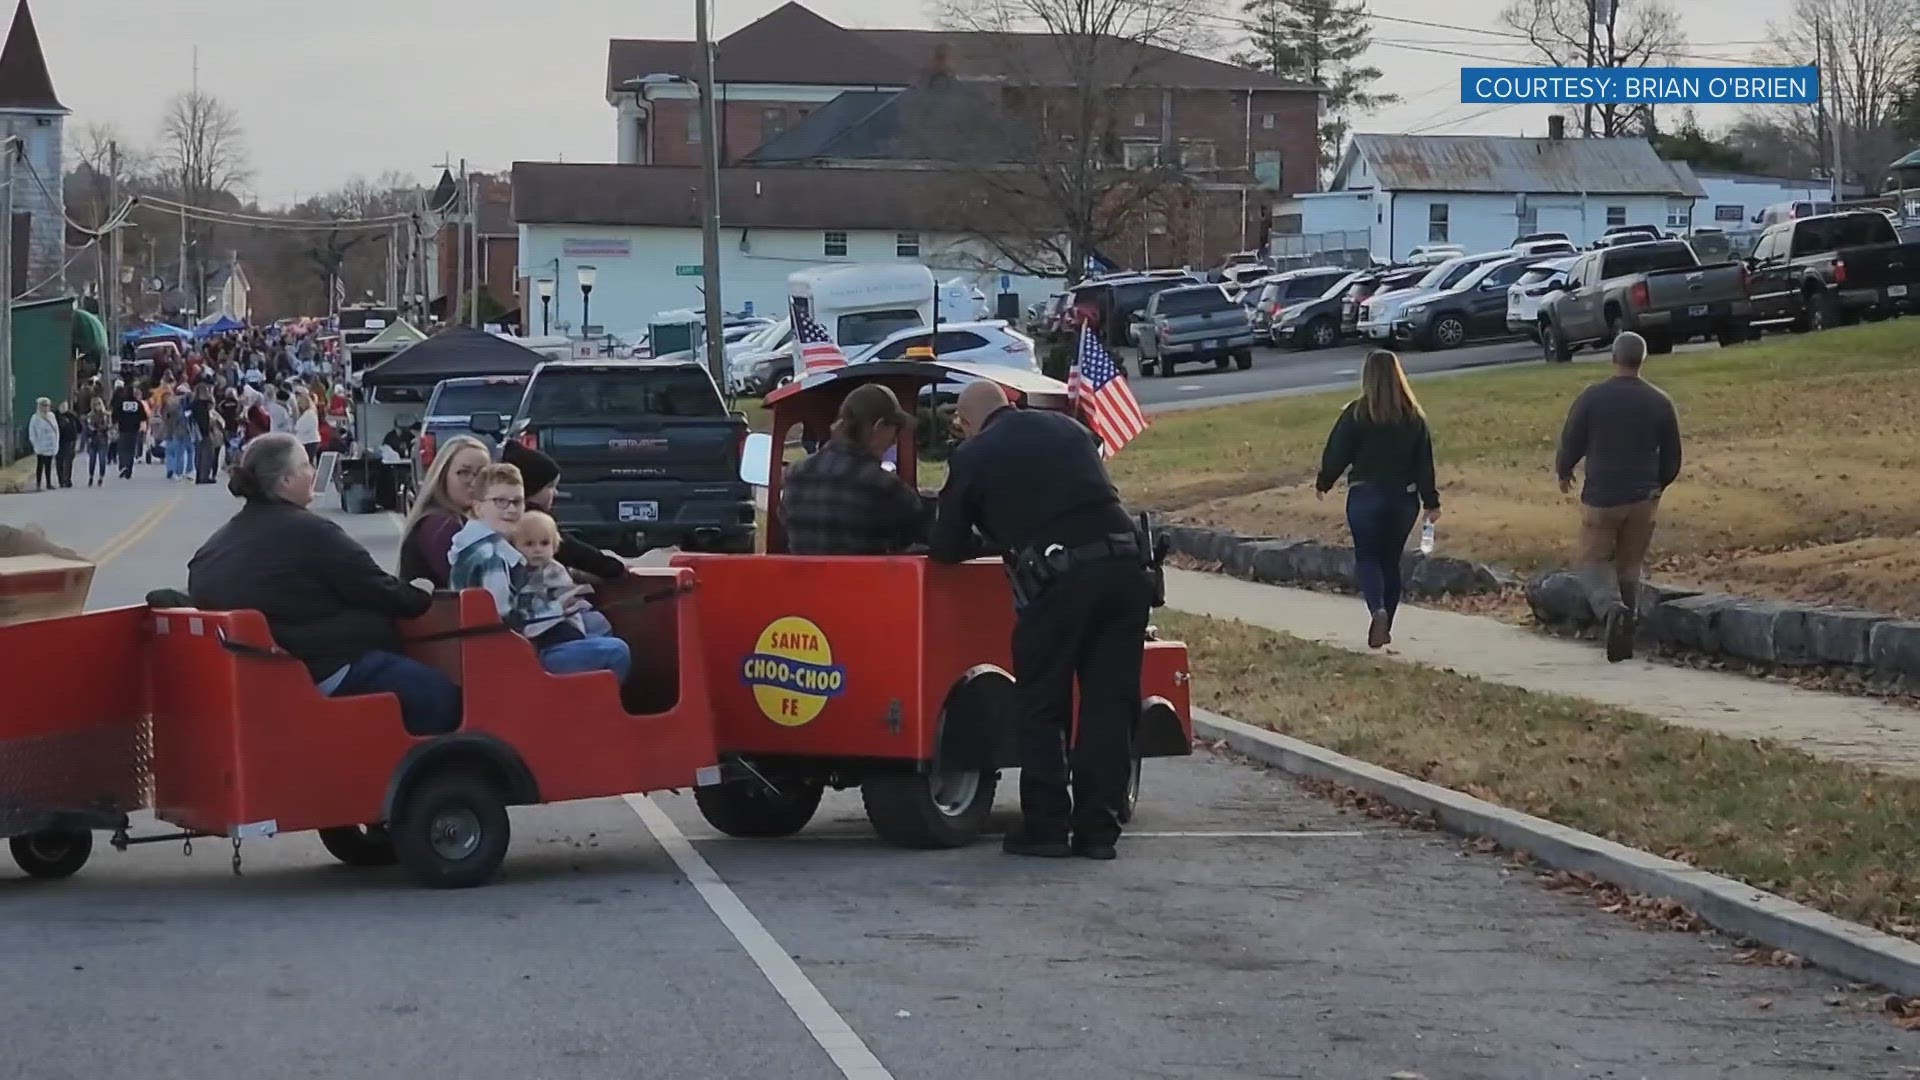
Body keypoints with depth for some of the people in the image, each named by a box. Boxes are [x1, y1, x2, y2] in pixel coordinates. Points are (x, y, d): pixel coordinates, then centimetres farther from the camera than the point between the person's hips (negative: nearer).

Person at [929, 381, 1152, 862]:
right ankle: (1098, 828, 11)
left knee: (1042, 706, 9)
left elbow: (947, 549, 11)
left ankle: (1046, 825, 9)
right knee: (1109, 703, 9)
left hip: (1057, 576, -4)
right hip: (1124, 565, 5)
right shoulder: (1070, 429, 21)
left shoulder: (972, 457, 7)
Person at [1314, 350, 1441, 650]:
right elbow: (1425, 462, 1)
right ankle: (1385, 628, 18)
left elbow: (1337, 453, -6)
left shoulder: (1356, 414, -12)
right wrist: (1431, 502, 8)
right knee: (1391, 560, 14)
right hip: (1404, 497, 3)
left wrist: (1323, 484, 11)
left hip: (1365, 495, -3)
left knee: (1367, 556, 7)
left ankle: (1377, 610, -19)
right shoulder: (1413, 416, -2)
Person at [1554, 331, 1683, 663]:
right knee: (1630, 567, 14)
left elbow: (1570, 444, -5)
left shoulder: (1592, 398, -10)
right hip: (1643, 498, 3)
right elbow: (1672, 457, 6)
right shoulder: (1660, 402, -1)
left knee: (1594, 561, 7)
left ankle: (1611, 607, -23)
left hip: (1601, 496, -3)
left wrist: (1563, 473, 16)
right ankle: (1625, 638, 15)